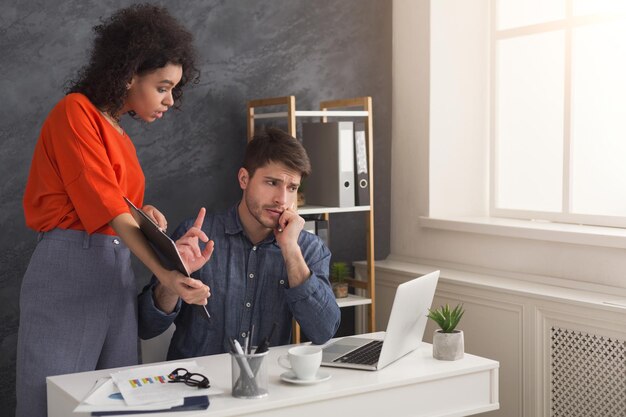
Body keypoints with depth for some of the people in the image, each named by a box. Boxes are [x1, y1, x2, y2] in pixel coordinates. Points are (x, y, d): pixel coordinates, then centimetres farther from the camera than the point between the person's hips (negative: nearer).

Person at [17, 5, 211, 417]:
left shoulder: (122, 139, 20)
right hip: (68, 272, -8)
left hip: (119, 275, 8)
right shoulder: (75, 111, -5)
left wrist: (147, 217, -1)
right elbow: (103, 204, -15)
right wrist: (164, 273, -24)